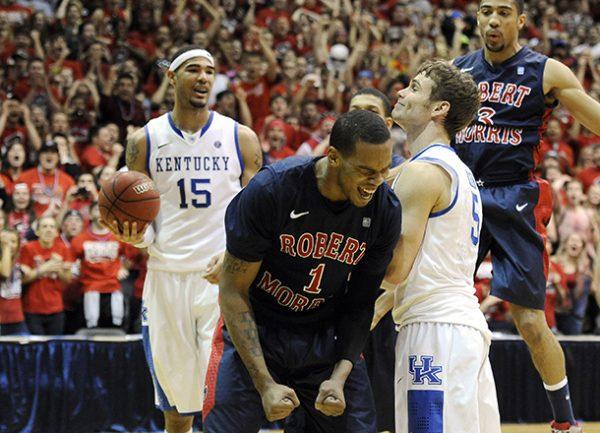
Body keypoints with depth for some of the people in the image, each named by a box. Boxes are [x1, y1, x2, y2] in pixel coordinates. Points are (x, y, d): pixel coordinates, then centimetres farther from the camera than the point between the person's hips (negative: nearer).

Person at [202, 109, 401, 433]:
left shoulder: (386, 210, -13)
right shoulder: (270, 190, -24)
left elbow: (360, 303, -1)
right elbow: (233, 290, -16)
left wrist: (339, 377, -16)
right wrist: (265, 384, -22)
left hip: (326, 338, 3)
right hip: (253, 332, -3)